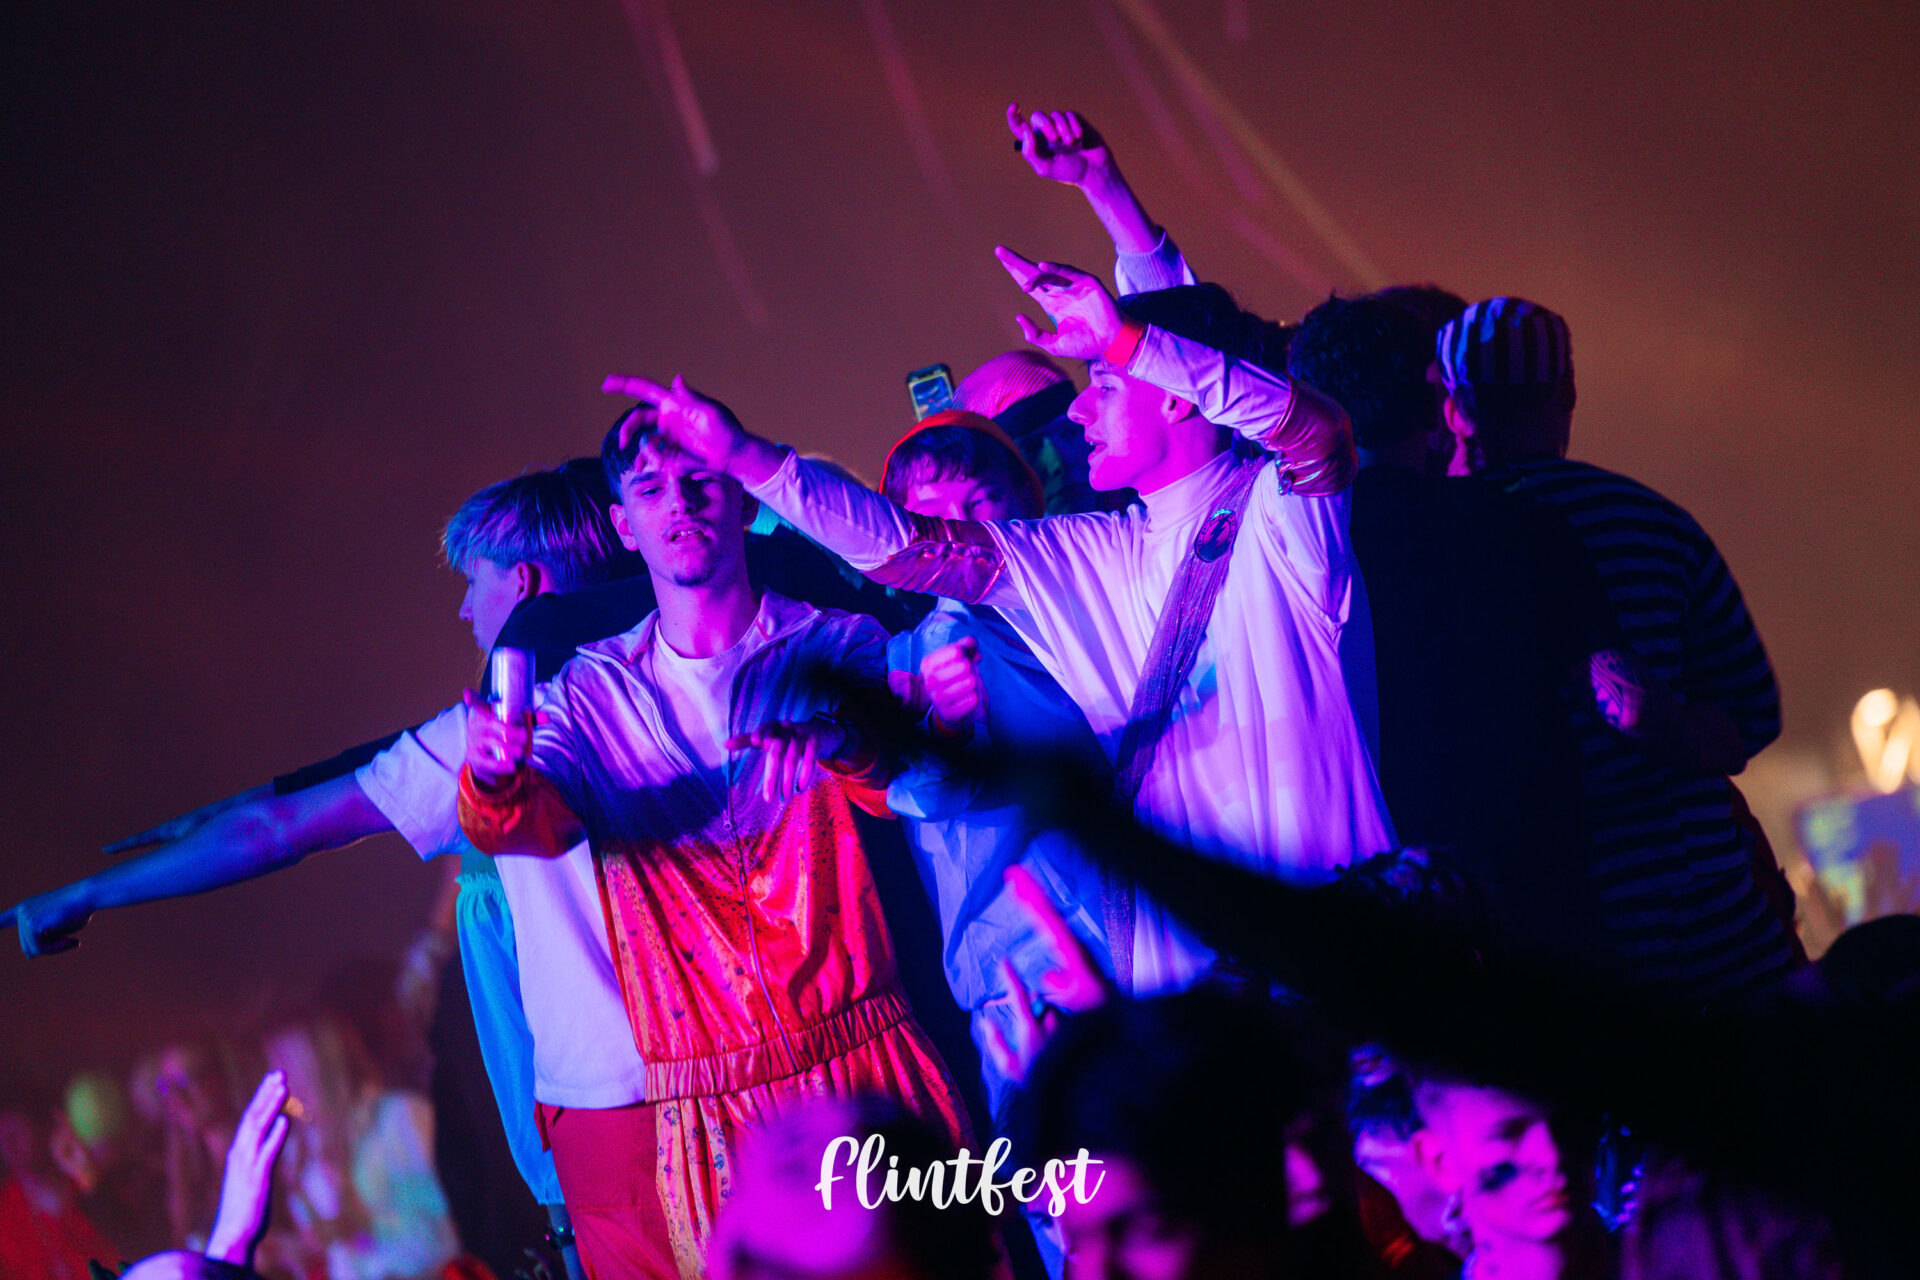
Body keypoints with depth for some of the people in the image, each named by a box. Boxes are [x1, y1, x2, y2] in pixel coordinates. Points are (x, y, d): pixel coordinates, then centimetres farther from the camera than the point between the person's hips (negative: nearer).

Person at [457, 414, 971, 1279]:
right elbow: (541, 819, -8)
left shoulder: (837, 647, 5)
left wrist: (842, 738, -34)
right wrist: (496, 783, -32)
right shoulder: (592, 692, 9)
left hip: (866, 1075, -1)